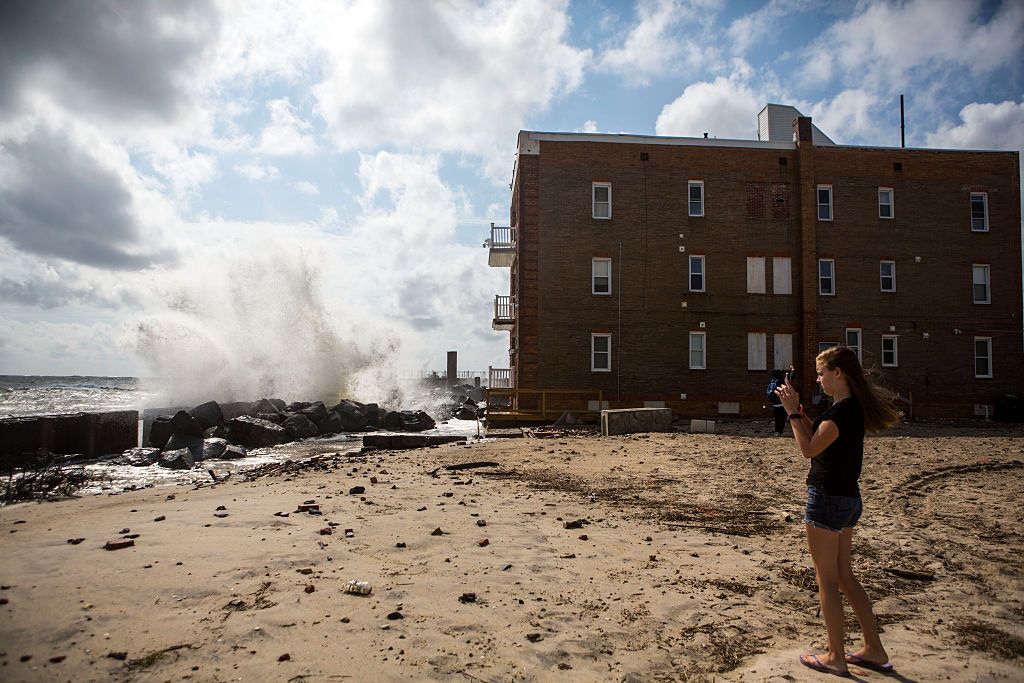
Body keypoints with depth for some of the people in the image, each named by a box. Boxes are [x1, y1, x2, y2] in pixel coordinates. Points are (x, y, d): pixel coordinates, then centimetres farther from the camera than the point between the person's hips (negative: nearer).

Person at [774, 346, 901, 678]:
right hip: (848, 499, 10)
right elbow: (820, 438, 16)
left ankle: (836, 658, 13)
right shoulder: (854, 407, 10)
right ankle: (874, 650, 26)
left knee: (827, 580, 2)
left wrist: (792, 411, -14)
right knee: (844, 576, 18)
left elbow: (809, 449, -19)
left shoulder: (842, 409, -20)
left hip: (827, 500, -10)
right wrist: (798, 410, 8)